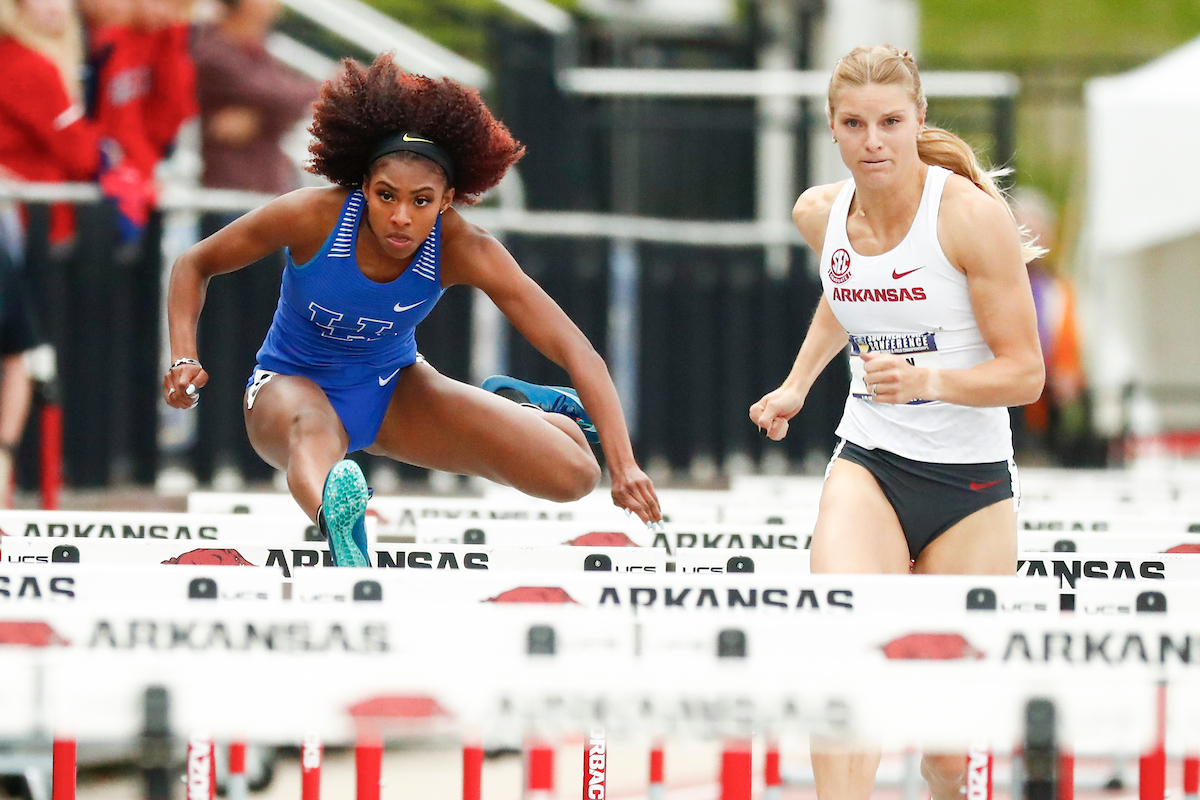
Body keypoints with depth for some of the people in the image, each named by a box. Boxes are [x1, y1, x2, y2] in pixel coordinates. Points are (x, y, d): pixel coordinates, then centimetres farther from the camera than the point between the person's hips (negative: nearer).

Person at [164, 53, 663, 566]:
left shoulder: (463, 250, -25)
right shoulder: (314, 217, -27)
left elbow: (575, 350, -27)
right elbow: (194, 265, -10)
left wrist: (624, 468, -38)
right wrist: (184, 360, -26)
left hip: (392, 389, 3)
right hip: (293, 384, -3)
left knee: (573, 474, -11)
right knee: (311, 434, -44)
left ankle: (512, 405, 22)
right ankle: (334, 513, -79)